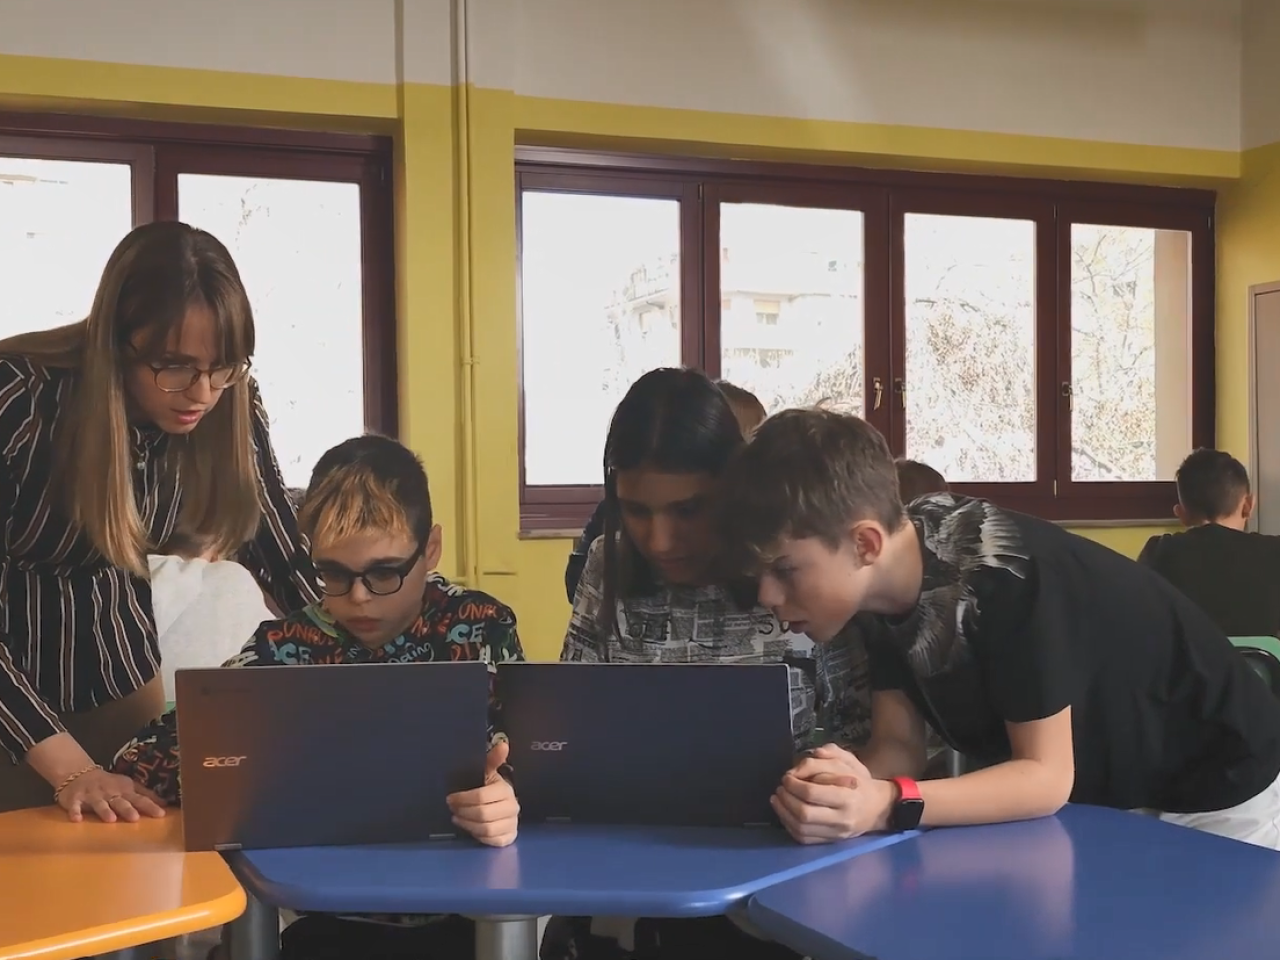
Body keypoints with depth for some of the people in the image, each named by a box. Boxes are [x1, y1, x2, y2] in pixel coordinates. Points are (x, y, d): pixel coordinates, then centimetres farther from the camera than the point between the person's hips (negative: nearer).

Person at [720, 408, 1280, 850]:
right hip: (1096, 792, 7)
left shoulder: (999, 572, -36)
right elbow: (898, 745, -14)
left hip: (1212, 785, -7)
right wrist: (850, 785, -38)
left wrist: (887, 806, -49)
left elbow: (1046, 776, -34)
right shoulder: (880, 580, -13)